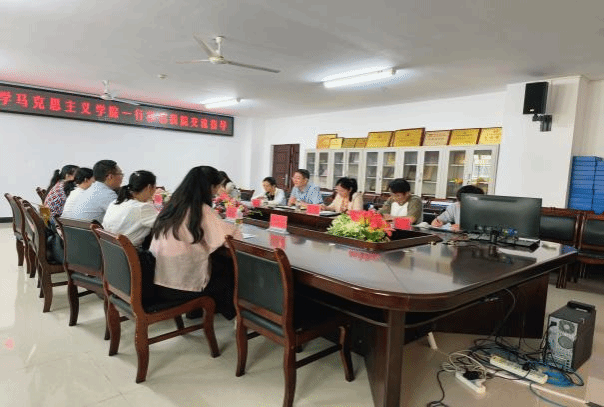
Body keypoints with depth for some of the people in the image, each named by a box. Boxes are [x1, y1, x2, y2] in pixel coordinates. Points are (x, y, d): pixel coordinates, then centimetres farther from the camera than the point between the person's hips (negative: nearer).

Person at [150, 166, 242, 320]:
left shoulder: (172, 205, 4)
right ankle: (230, 311, 37)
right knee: (231, 266, 16)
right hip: (179, 287, -7)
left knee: (219, 260, 24)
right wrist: (236, 232, 2)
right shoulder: (201, 210, -17)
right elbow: (232, 238, -20)